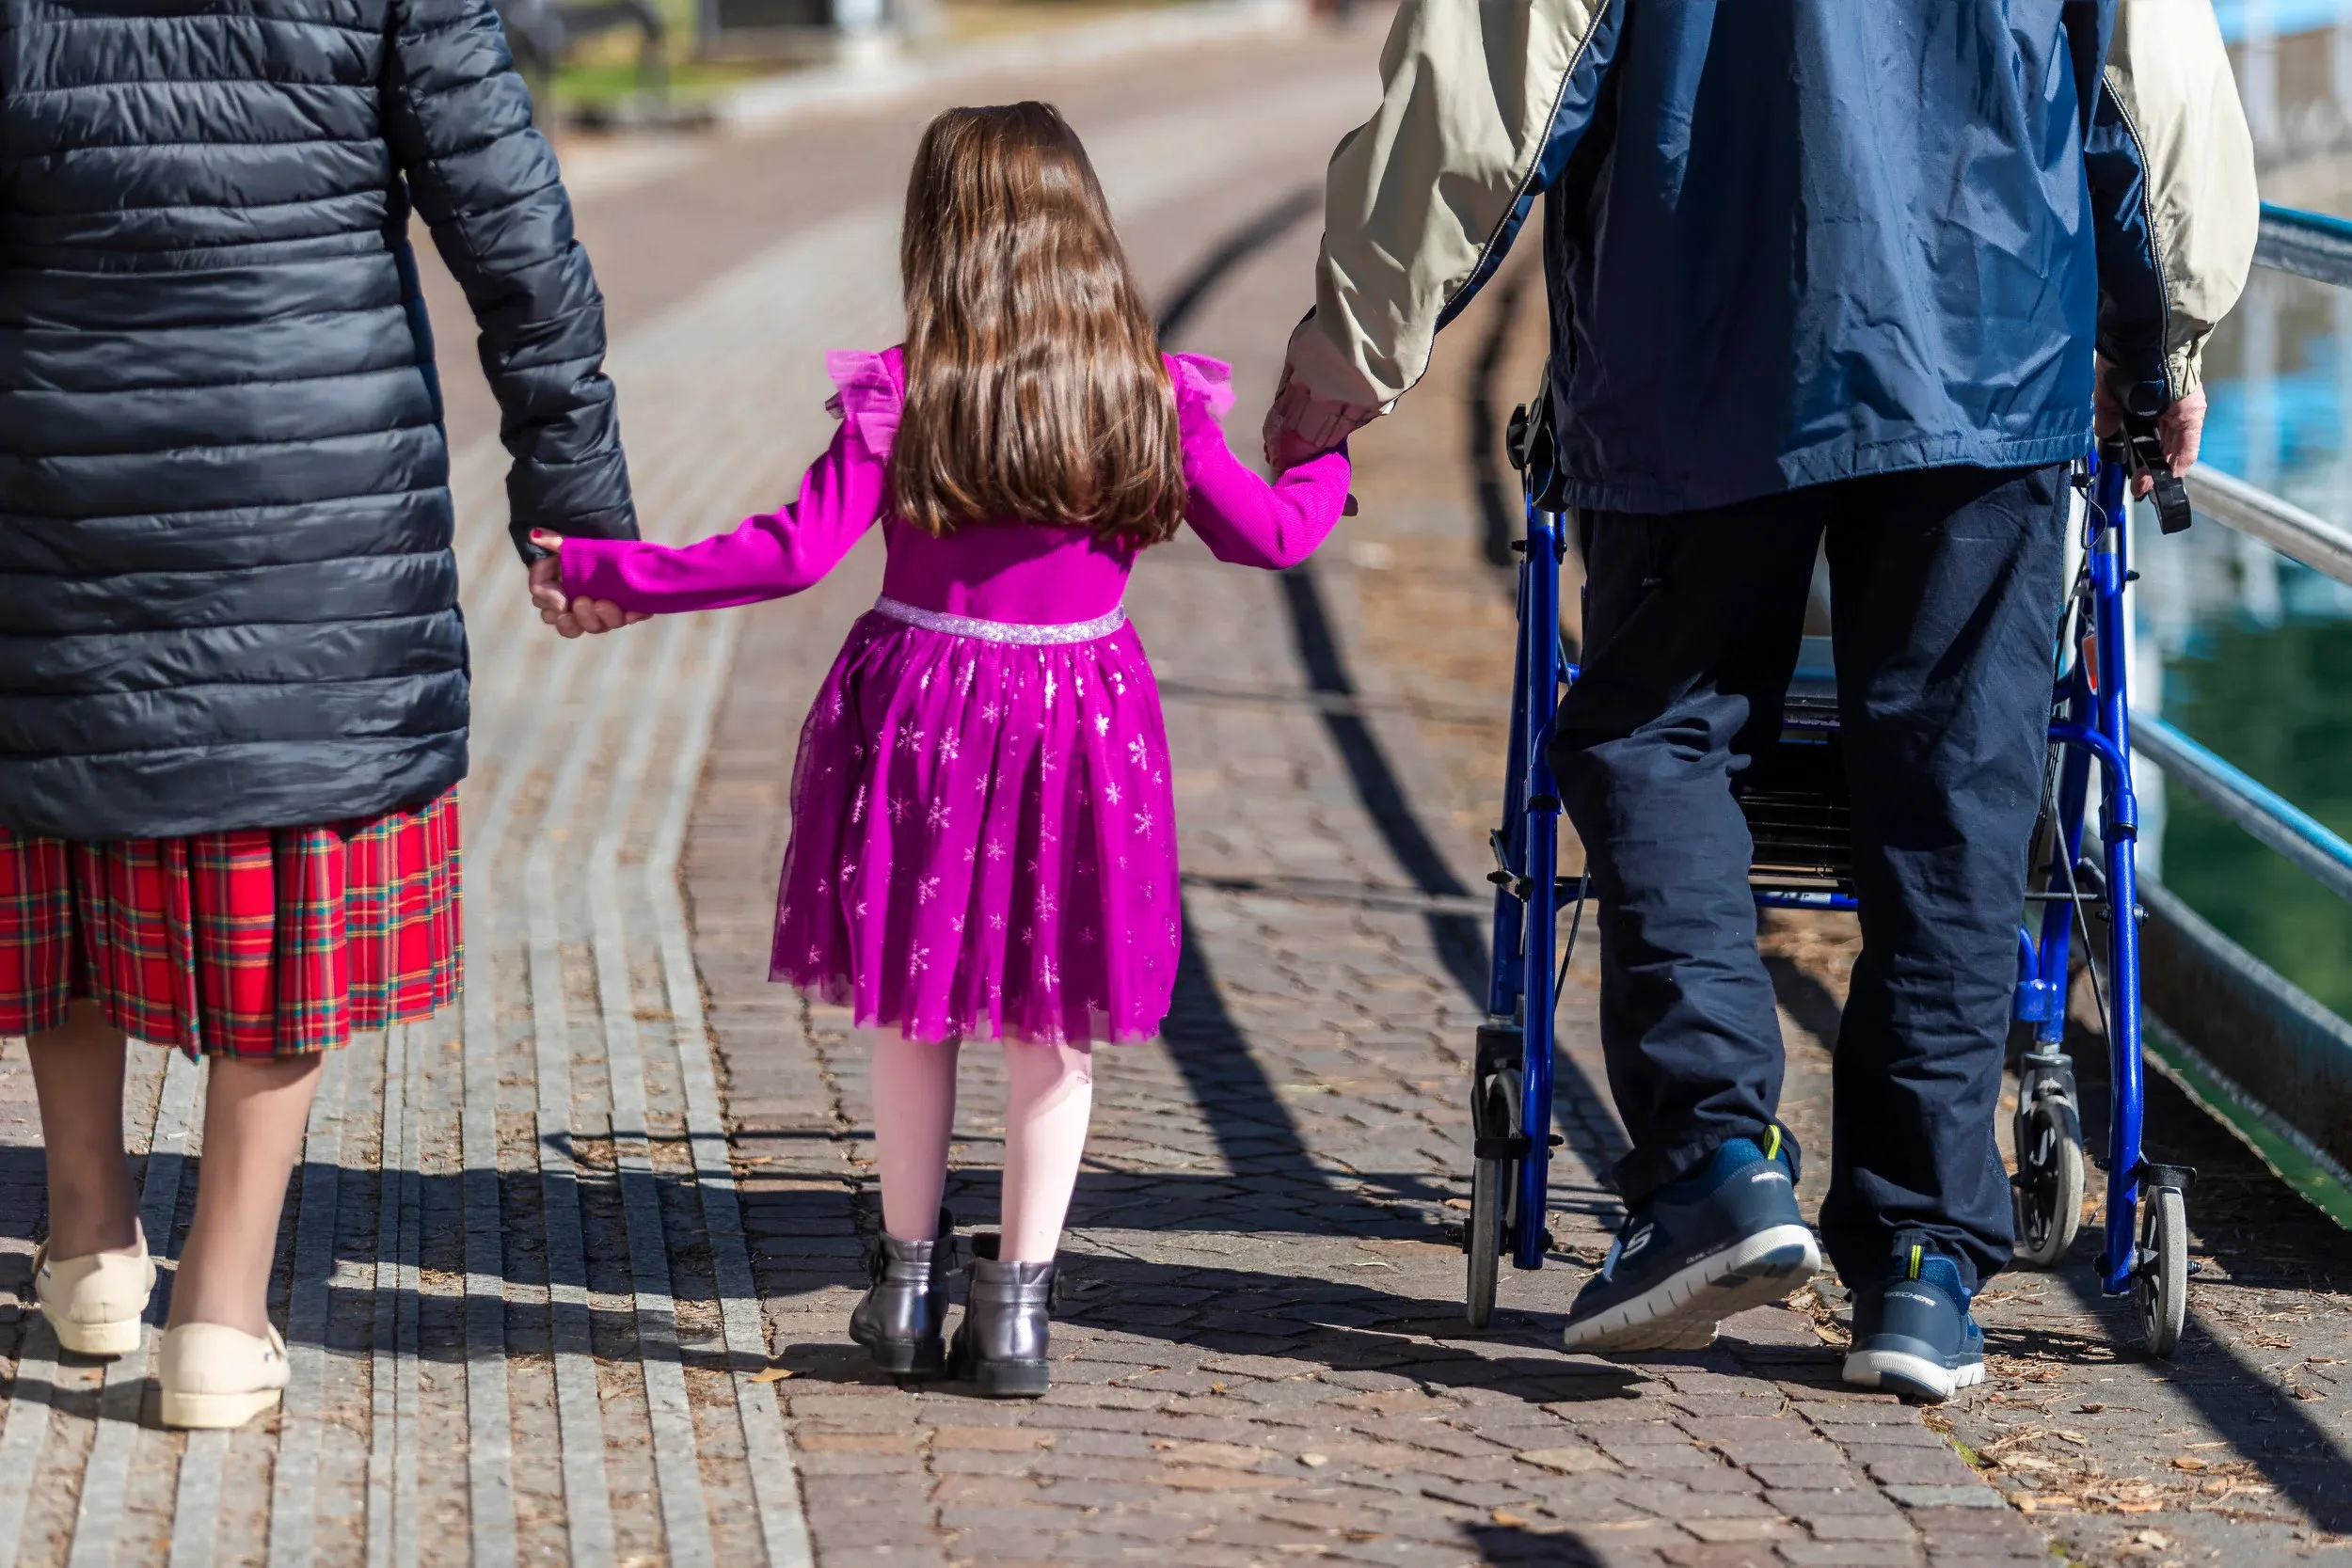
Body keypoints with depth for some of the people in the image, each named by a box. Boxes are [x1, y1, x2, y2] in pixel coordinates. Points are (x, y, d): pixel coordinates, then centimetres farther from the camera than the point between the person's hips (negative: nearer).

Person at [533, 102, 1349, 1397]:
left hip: (922, 711, -1)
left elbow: (796, 551, -15)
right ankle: (1016, 1306, 9)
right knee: (1055, 1034, 9)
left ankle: (908, 1284, 22)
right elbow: (1264, 533, 5)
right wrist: (1330, 468, 27)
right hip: (1082, 718, 1)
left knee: (911, 1012, 16)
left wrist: (609, 576, -8)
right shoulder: (1150, 392, -3)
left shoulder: (903, 393, -9)